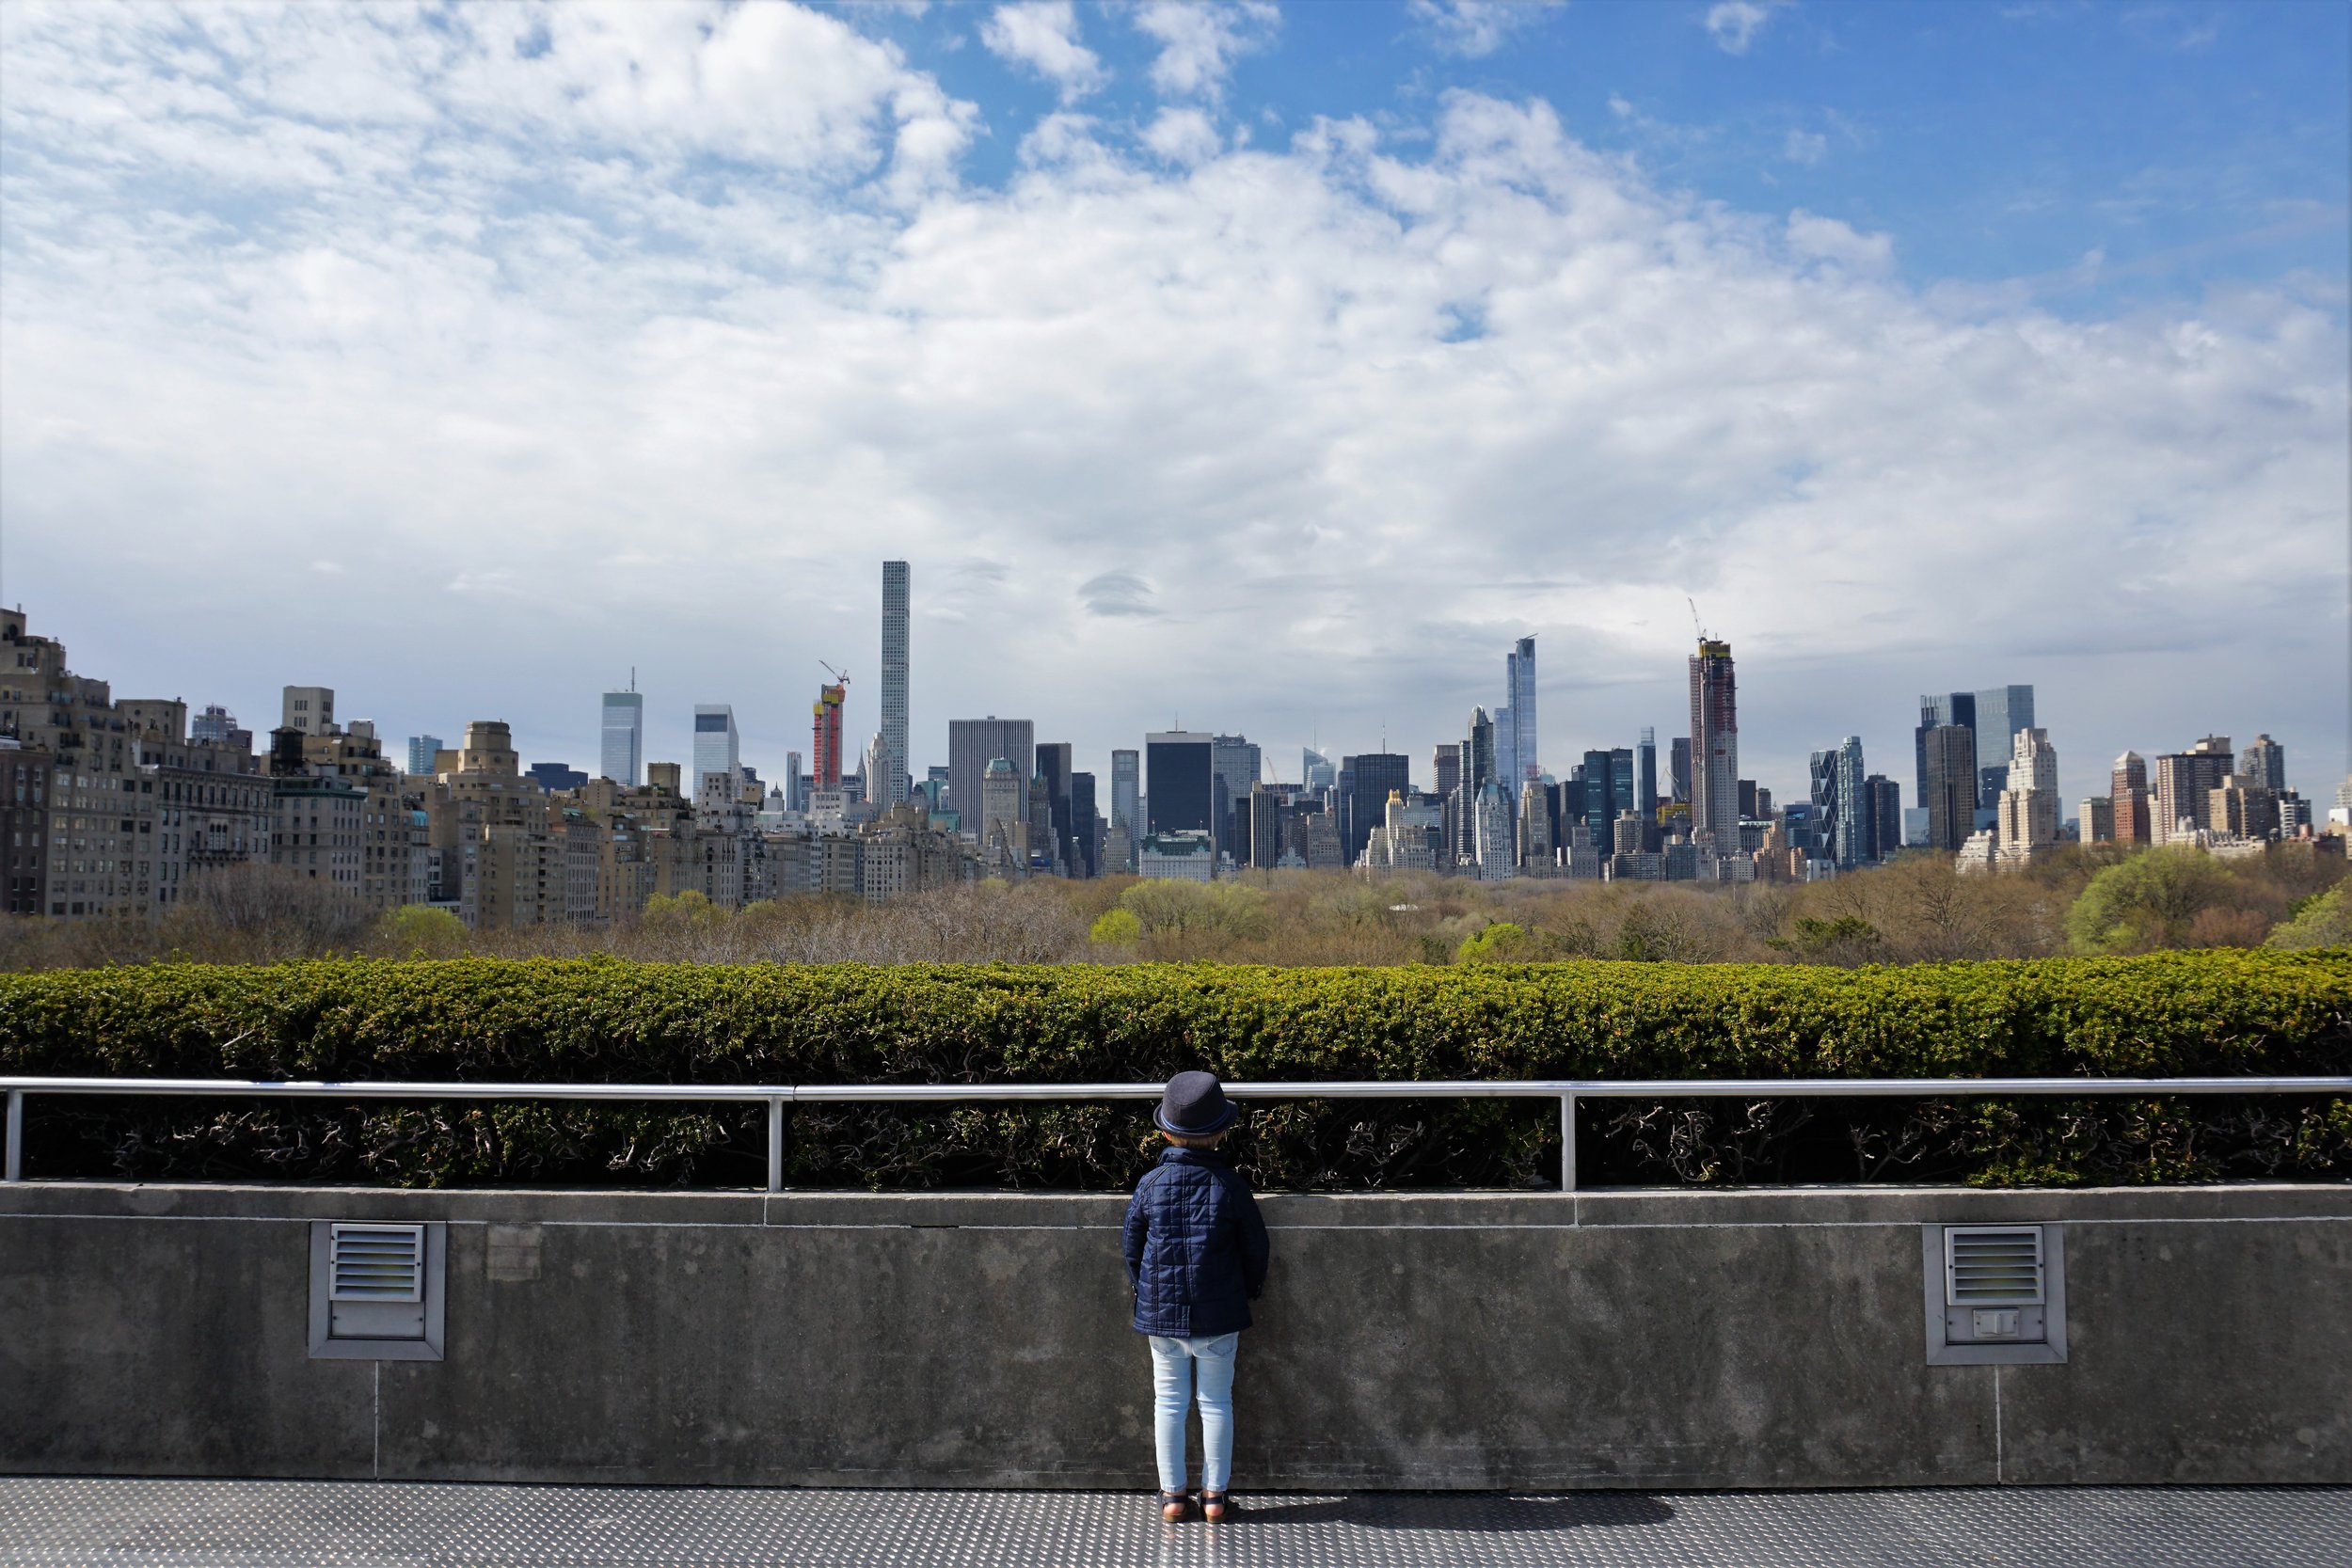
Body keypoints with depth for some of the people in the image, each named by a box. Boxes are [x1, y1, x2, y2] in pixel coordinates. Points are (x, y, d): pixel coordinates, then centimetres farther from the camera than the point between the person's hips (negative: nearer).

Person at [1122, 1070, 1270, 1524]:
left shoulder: (1150, 1184, -6)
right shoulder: (1229, 1184, -9)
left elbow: (1133, 1248, 3)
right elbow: (1255, 1247, -1)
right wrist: (1247, 1293, 16)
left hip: (1160, 1313, 1)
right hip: (1218, 1315, -1)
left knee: (1169, 1401, 10)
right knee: (1216, 1402, 9)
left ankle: (1172, 1494, 16)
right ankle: (1215, 1495, 15)